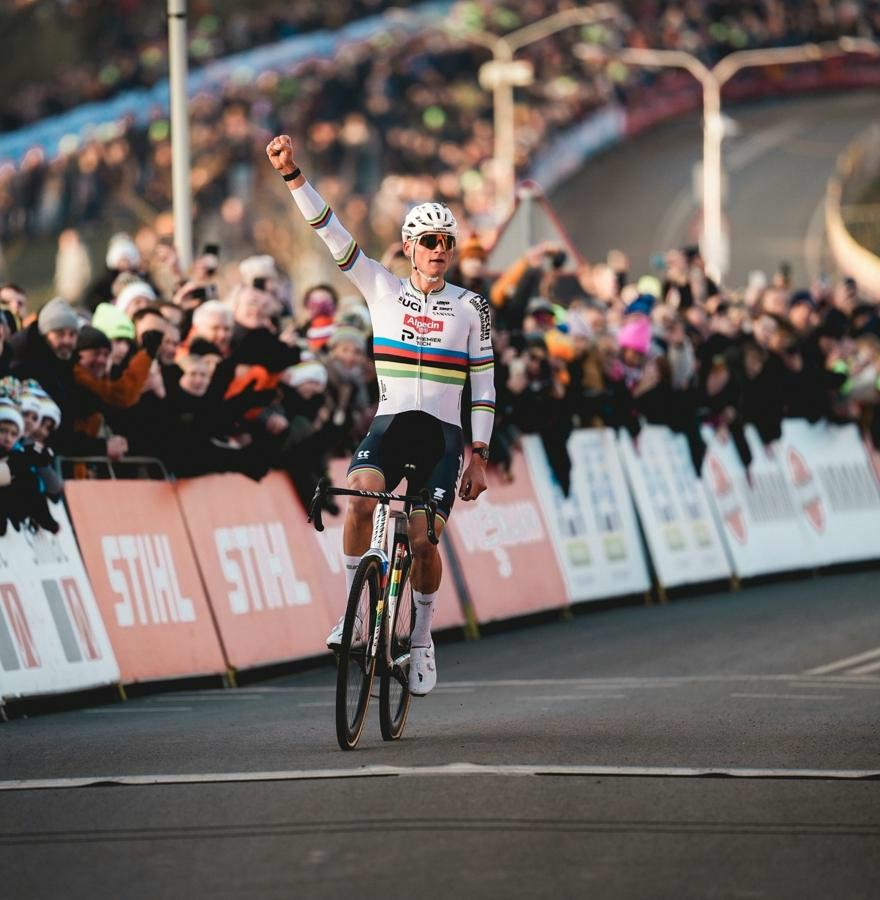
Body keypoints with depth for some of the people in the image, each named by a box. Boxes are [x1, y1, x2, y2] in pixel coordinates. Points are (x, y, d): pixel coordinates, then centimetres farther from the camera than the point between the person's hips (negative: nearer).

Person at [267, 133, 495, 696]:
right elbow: (332, 233, -3)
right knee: (361, 497, -29)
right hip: (389, 426, 1)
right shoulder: (383, 289, 6)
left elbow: (484, 385, 6)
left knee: (422, 542, -10)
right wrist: (293, 174, -14)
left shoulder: (471, 308, 4)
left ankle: (422, 639, 14)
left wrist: (479, 457, 0)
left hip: (443, 436, 0)